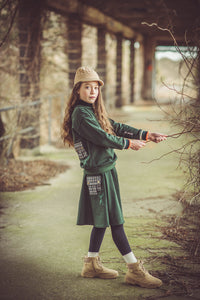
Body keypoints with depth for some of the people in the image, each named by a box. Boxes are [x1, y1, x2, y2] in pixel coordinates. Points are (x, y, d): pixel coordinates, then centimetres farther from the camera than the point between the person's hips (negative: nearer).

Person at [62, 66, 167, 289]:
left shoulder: (94, 112, 15)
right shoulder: (81, 114, -14)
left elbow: (116, 127, 13)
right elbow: (102, 137, -18)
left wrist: (146, 135, 5)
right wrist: (128, 143, -5)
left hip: (106, 171, 9)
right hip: (98, 173, -9)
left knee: (102, 220, 14)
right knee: (115, 222, -6)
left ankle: (91, 265, 24)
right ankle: (134, 270, -1)